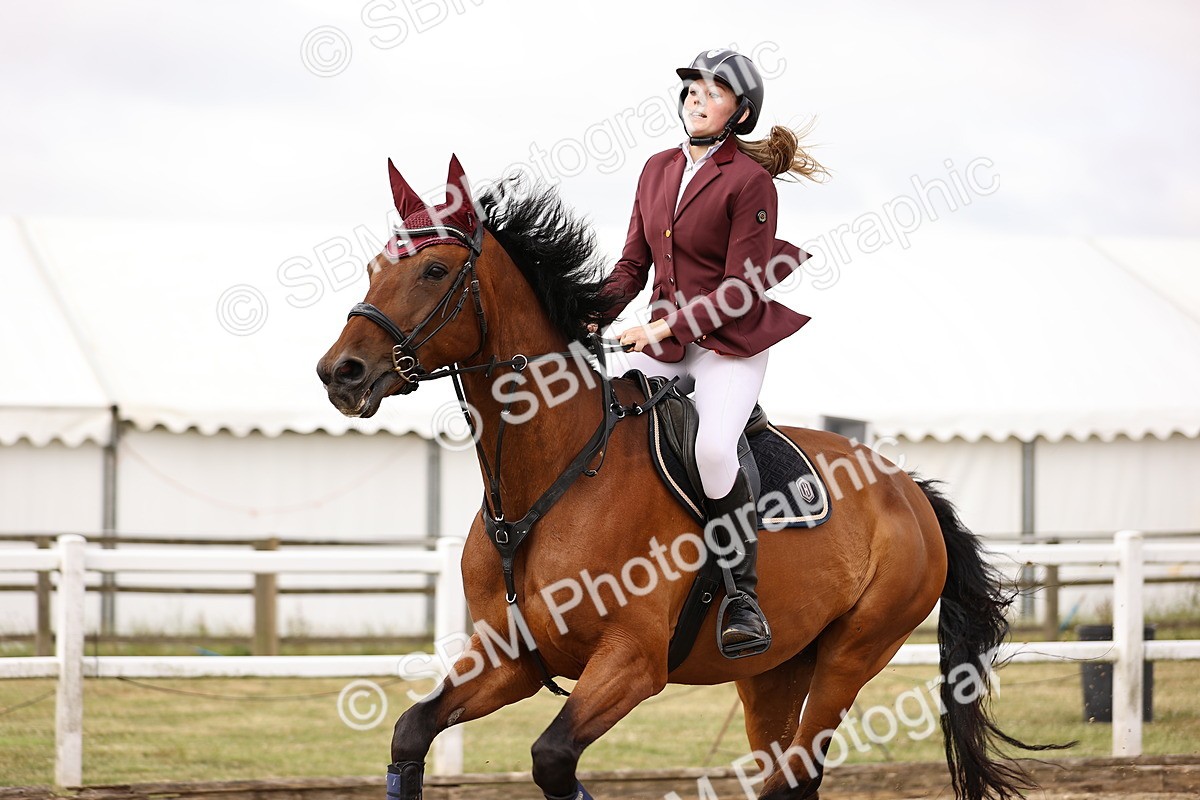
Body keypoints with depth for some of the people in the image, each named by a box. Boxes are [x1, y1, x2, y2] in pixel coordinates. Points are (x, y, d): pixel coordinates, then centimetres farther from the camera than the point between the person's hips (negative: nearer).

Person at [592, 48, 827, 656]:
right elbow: (633, 264, 14)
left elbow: (744, 288, -14)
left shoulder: (750, 181, -10)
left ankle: (743, 595, -18)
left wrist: (668, 327, -22)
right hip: (660, 340, 7)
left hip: (729, 341, -7)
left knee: (713, 449, -31)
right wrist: (594, 318, -3)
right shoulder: (658, 171, 10)